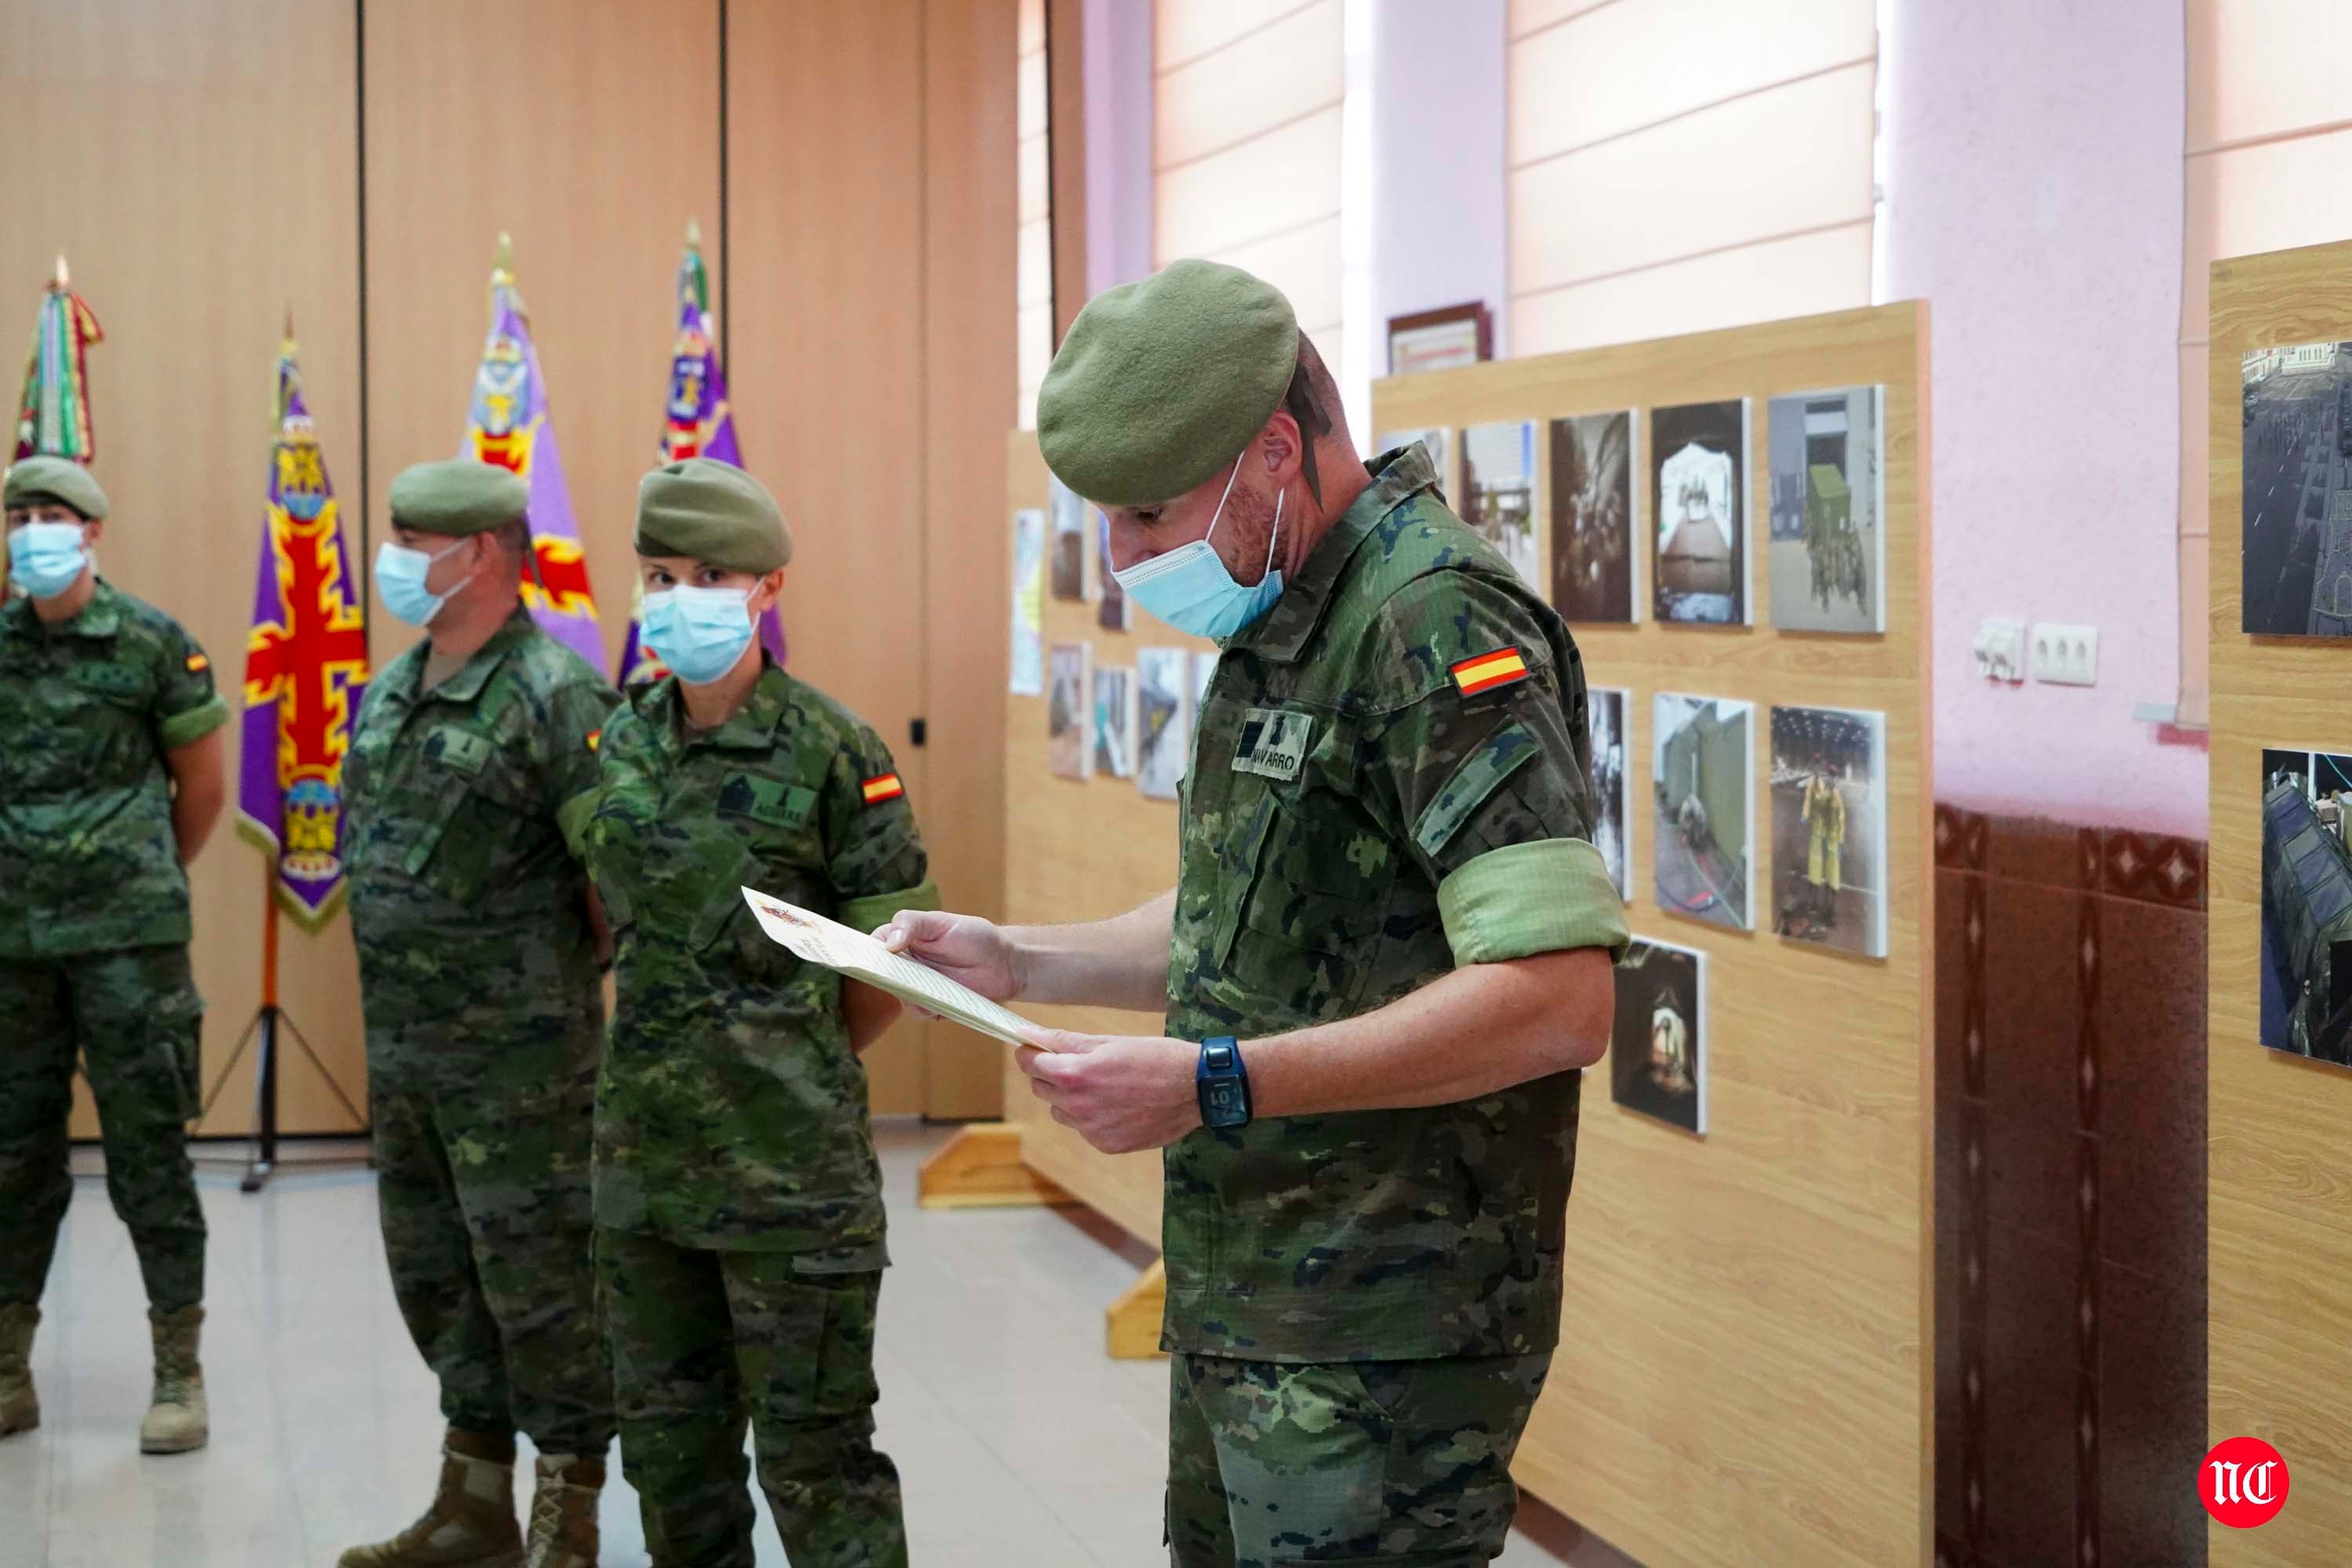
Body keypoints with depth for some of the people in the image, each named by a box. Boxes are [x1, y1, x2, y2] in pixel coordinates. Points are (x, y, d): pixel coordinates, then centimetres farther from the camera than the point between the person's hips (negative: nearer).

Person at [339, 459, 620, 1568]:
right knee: (435, 1277, 16)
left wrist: (569, 984, -11)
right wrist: (397, 990, 16)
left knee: (540, 1287, -2)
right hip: (401, 1048, 9)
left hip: (516, 1057, -9)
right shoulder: (391, 693, 11)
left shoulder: (555, 695, -16)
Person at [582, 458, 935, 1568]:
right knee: (669, 1442, 15)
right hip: (646, 1162, 6)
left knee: (812, 1452, 1)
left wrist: (794, 1070, 2)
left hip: (789, 1171, -6)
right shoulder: (623, 745, 6)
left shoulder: (833, 751, -10)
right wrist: (674, 1065, 11)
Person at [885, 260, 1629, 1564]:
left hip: (1382, 1345, -10)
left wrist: (1213, 1086, -27)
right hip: (1241, 1308, 10)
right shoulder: (1275, 623, 13)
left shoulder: (1434, 618, -19)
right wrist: (1016, 961, 8)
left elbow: (1560, 999, -28)